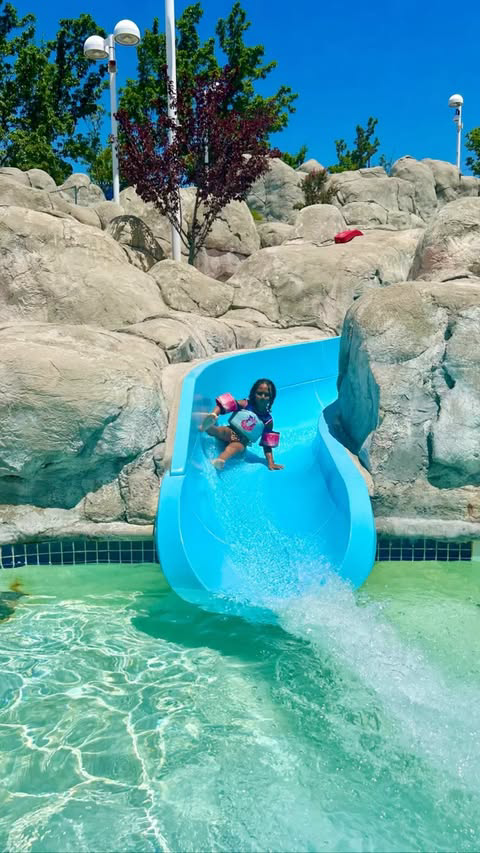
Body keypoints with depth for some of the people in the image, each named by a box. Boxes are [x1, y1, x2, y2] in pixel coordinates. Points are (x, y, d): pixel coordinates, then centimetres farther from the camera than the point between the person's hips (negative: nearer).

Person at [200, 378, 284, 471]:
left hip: (242, 442, 0)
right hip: (230, 433, 1)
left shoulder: (268, 421, 4)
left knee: (236, 446, -36)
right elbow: (224, 404, -14)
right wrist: (213, 414, -34)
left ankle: (220, 460, -67)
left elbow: (267, 444, 6)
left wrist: (271, 463, -3)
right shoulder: (245, 404, -1)